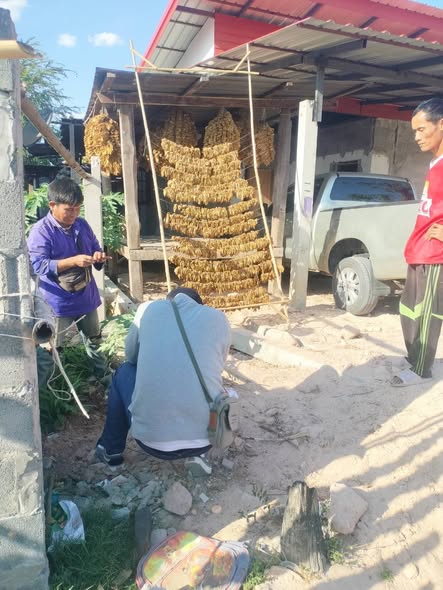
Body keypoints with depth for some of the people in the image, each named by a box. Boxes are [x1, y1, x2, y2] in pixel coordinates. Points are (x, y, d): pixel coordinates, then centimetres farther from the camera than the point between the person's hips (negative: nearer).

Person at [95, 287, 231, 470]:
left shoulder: (149, 309, 5)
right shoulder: (219, 318, 7)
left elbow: (131, 356, 20)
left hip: (151, 439, -1)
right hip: (206, 436, 2)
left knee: (124, 372, 25)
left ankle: (111, 449, 34)